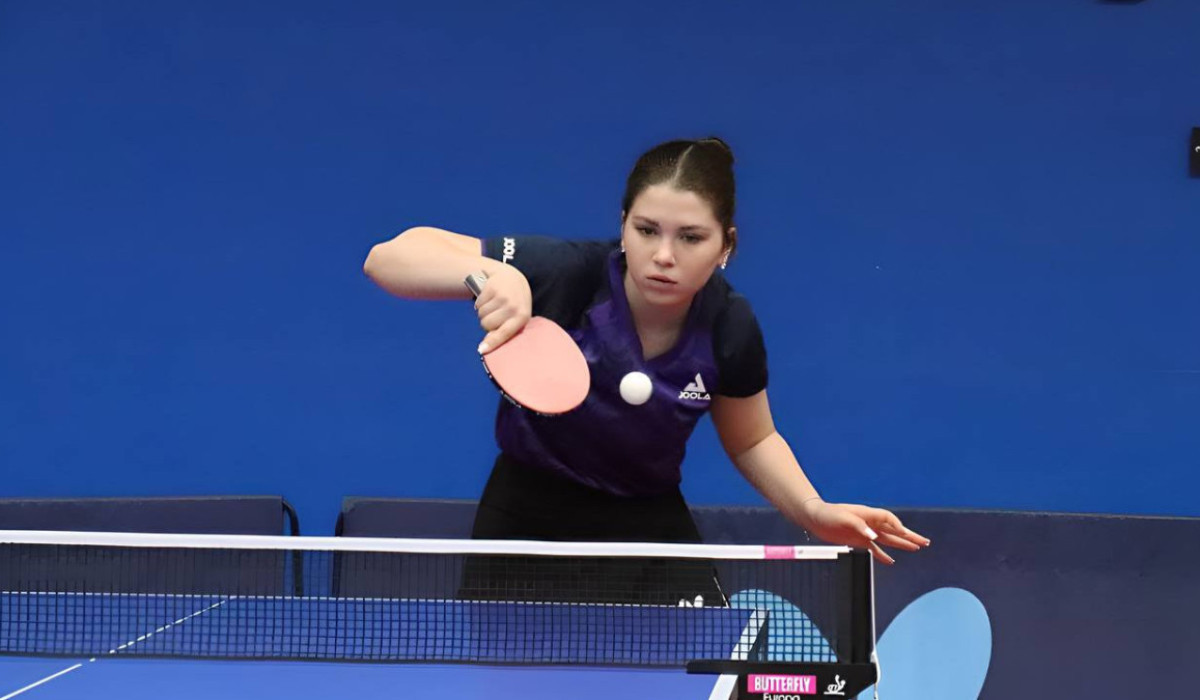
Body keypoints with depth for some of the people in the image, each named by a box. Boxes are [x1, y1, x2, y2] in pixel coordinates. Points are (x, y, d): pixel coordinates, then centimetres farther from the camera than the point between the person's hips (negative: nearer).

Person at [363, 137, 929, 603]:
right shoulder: (564, 273, -26)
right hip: (526, 522, -2)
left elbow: (751, 440, 7)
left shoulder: (729, 327, -15)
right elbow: (388, 258, -29)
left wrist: (813, 511, -10)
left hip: (649, 526, 3)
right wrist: (488, 273, -47)